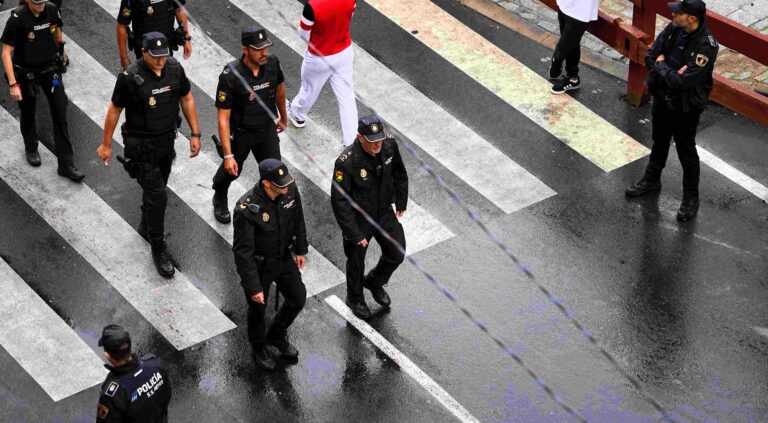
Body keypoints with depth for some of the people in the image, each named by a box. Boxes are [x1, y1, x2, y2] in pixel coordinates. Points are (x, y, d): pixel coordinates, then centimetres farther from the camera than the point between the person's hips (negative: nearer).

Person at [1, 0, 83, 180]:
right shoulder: (17, 18, -24)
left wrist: (62, 50, 24)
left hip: (51, 69, 3)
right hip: (26, 72, -2)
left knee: (60, 115, -1)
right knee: (28, 113, 18)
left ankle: (66, 164, 4)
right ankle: (31, 149, 46)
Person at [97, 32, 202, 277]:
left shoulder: (175, 69, -10)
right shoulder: (130, 78, -24)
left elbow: (186, 99, 4)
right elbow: (114, 110, -11)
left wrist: (195, 134, 4)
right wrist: (106, 144, -2)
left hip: (167, 141, 5)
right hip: (141, 146, -5)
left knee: (156, 189, 23)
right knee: (157, 196, -7)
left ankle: (146, 227, 49)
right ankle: (158, 250, 8)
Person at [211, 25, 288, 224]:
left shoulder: (272, 64, -18)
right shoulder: (230, 76, -32)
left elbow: (279, 89, 6)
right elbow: (223, 118, -27)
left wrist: (283, 118, 21)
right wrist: (228, 155, -28)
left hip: (267, 129, 3)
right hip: (239, 133, -3)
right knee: (231, 170, 21)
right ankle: (220, 199, 53)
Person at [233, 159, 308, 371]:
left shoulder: (290, 191, -18)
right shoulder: (247, 209, -35)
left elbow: (298, 219, 3)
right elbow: (243, 251, -28)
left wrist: (300, 249, 12)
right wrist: (253, 287, -24)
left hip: (285, 258, 5)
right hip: (259, 265, -5)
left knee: (298, 299, 18)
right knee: (258, 308, 16)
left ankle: (277, 336, 47)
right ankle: (259, 348, 46)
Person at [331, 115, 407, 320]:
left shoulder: (389, 147, -16)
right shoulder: (346, 162, -32)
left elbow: (400, 175, 5)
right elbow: (339, 201, -26)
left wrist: (401, 204, 9)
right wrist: (354, 234, -23)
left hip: (385, 213, 5)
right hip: (358, 220, -5)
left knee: (397, 255, 17)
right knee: (356, 263, 16)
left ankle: (375, 282, 47)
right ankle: (355, 298, 45)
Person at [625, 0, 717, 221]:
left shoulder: (706, 46, -31)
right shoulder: (673, 29, -11)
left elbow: (682, 81, -32)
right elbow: (650, 56, -5)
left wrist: (661, 65, -17)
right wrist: (670, 73, -22)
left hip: (686, 108, -6)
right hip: (662, 99, 6)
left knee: (686, 153, 11)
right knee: (659, 142, 27)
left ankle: (691, 198, 29)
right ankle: (652, 180, 49)